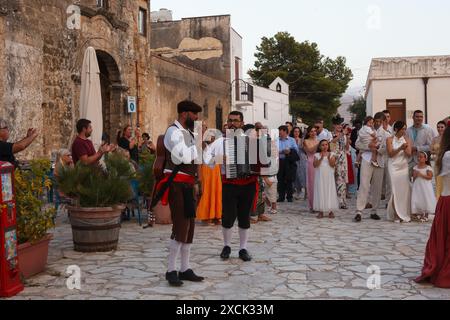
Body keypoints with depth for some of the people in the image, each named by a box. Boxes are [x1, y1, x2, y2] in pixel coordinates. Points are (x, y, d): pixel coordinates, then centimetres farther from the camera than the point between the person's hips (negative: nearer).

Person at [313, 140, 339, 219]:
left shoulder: (331, 154, 5)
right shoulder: (317, 155, 5)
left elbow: (333, 165, -6)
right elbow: (315, 165, -8)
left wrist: (329, 158, -20)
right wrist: (321, 158, -19)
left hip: (329, 176, 0)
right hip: (320, 176, 0)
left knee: (330, 192, 0)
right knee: (320, 192, 0)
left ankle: (330, 211, 5)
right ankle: (320, 211, 4)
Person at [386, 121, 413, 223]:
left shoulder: (407, 140, 9)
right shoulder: (390, 140, 3)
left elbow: (409, 154, 2)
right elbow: (390, 154, -6)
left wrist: (405, 149, -18)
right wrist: (400, 148, -19)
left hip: (404, 167, 2)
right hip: (393, 167, -2)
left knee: (405, 190, -3)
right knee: (395, 190, -6)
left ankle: (405, 215, 5)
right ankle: (396, 215, 2)